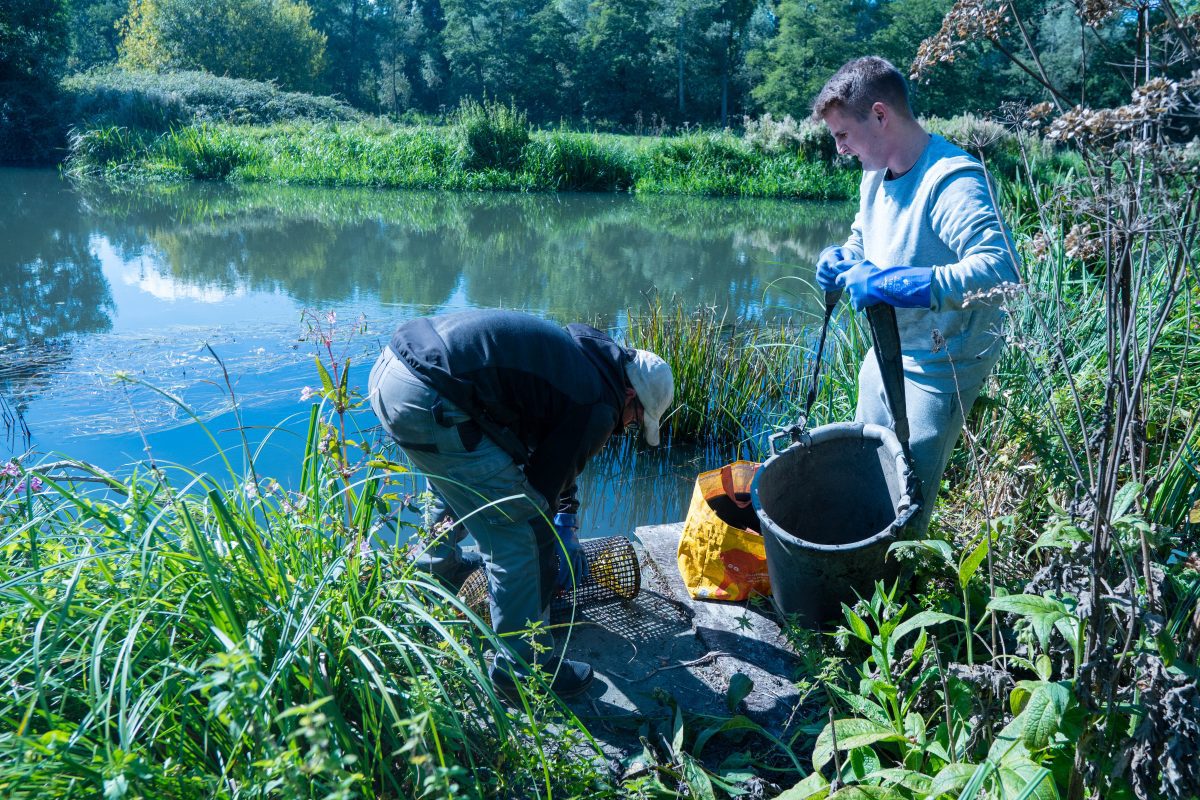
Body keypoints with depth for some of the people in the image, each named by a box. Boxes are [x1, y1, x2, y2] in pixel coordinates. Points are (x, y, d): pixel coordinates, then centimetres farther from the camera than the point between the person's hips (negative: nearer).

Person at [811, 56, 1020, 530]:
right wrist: (840, 259, -5)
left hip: (938, 369, -9)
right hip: (886, 354, 9)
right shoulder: (877, 174, 3)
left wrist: (892, 283, -42)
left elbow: (1000, 267, -39)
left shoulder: (950, 182, -26)